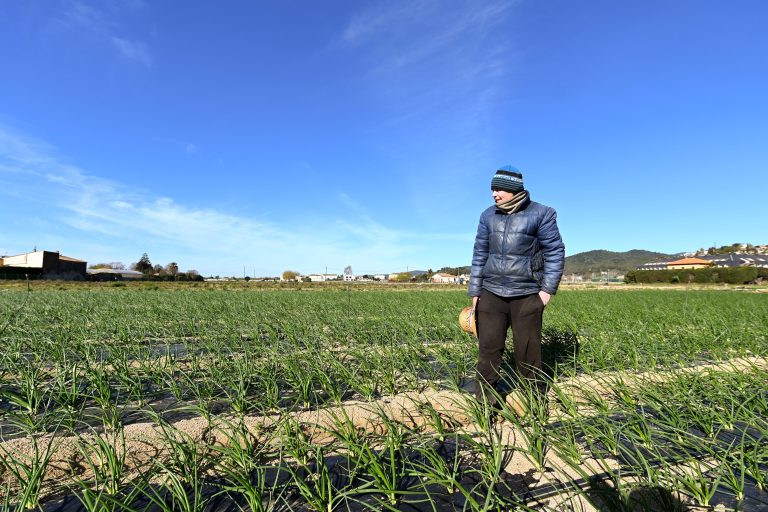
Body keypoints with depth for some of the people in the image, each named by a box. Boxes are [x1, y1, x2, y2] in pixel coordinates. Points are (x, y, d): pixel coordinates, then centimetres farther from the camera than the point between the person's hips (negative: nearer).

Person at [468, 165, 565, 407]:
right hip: (491, 293, 3)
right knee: (488, 349, 1)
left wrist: (548, 288, -8)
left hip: (527, 294, -2)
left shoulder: (541, 214, -2)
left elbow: (555, 251, -1)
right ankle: (485, 402, 11)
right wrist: (474, 291, 8)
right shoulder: (488, 216, 8)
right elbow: (480, 254, 10)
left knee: (527, 352, 6)